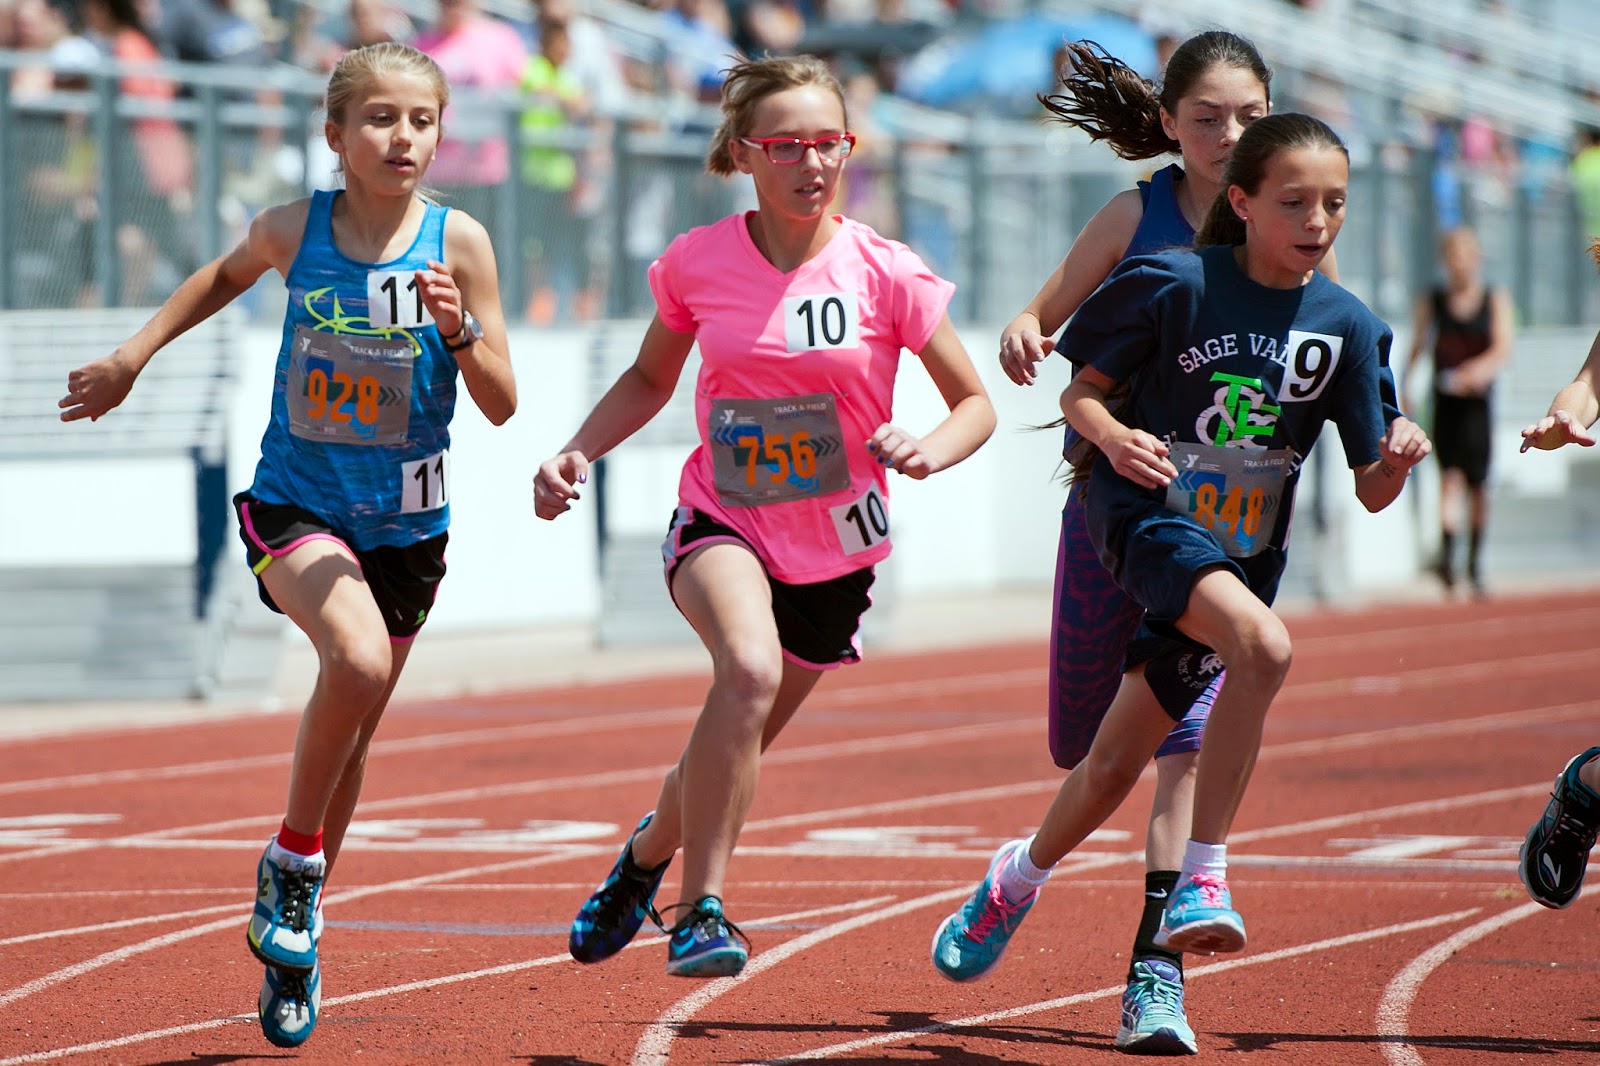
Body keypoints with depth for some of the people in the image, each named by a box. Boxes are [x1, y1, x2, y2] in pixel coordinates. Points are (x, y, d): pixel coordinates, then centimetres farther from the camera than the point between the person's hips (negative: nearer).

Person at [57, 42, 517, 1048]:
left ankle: (292, 942, 33)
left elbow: (501, 404, -7)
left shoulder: (459, 242, -9)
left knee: (351, 735, 13)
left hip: (405, 522, 2)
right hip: (296, 505, -2)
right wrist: (132, 356, 14)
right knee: (359, 658, -30)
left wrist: (459, 329, -24)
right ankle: (292, 862, -8)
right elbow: (225, 276, 17)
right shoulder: (294, 229, -7)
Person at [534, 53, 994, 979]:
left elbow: (976, 404, -4)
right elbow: (650, 380, 10)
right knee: (749, 668, -33)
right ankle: (702, 911, -25)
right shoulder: (697, 263, -8)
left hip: (835, 551, 1)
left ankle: (649, 853, 49)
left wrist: (930, 450, -25)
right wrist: (576, 453, -4)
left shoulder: (886, 274, -12)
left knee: (732, 757, 15)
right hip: (723, 527, -1)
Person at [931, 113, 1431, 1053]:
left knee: (1115, 770, 11)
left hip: (1242, 553, 4)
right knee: (1265, 646, -33)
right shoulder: (1176, 285, -11)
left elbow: (1372, 492, 0)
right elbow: (1081, 391, -3)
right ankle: (1204, 873, -24)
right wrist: (1112, 436, -23)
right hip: (1149, 518, -4)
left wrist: (1399, 458, -22)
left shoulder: (1349, 328, -2)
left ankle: (1021, 876, 40)